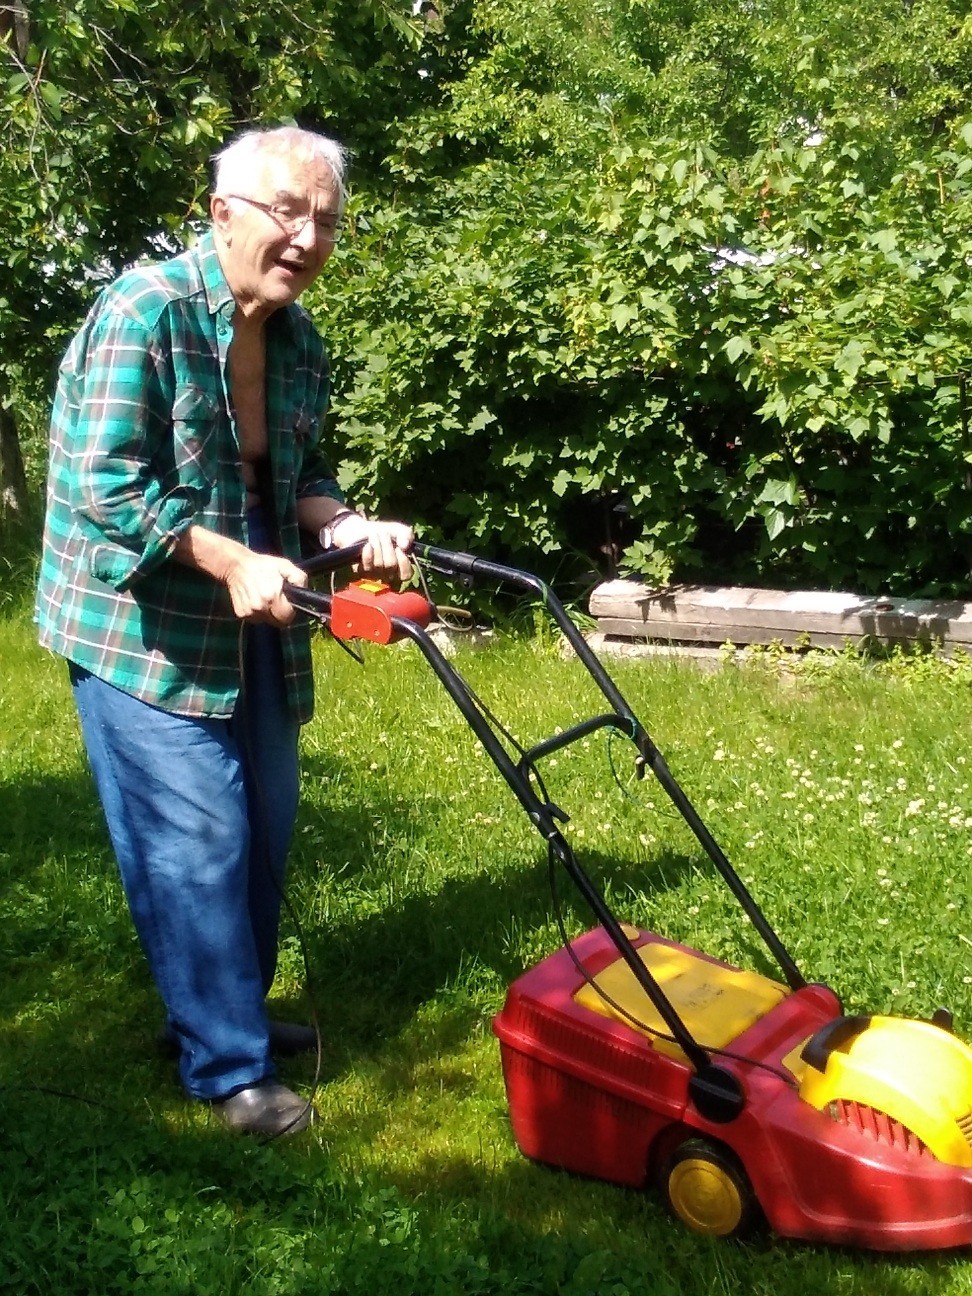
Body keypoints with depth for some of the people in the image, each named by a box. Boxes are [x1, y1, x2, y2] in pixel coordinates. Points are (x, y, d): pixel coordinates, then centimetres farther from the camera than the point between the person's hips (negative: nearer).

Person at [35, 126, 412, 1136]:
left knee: (266, 826, 16)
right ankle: (228, 1066, 13)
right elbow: (106, 488, -23)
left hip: (249, 625, 8)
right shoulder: (143, 310, -19)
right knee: (198, 842, -4)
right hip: (140, 625, -8)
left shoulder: (297, 339, 4)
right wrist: (233, 560, -29)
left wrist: (348, 527, -7)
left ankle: (228, 1010, 37)